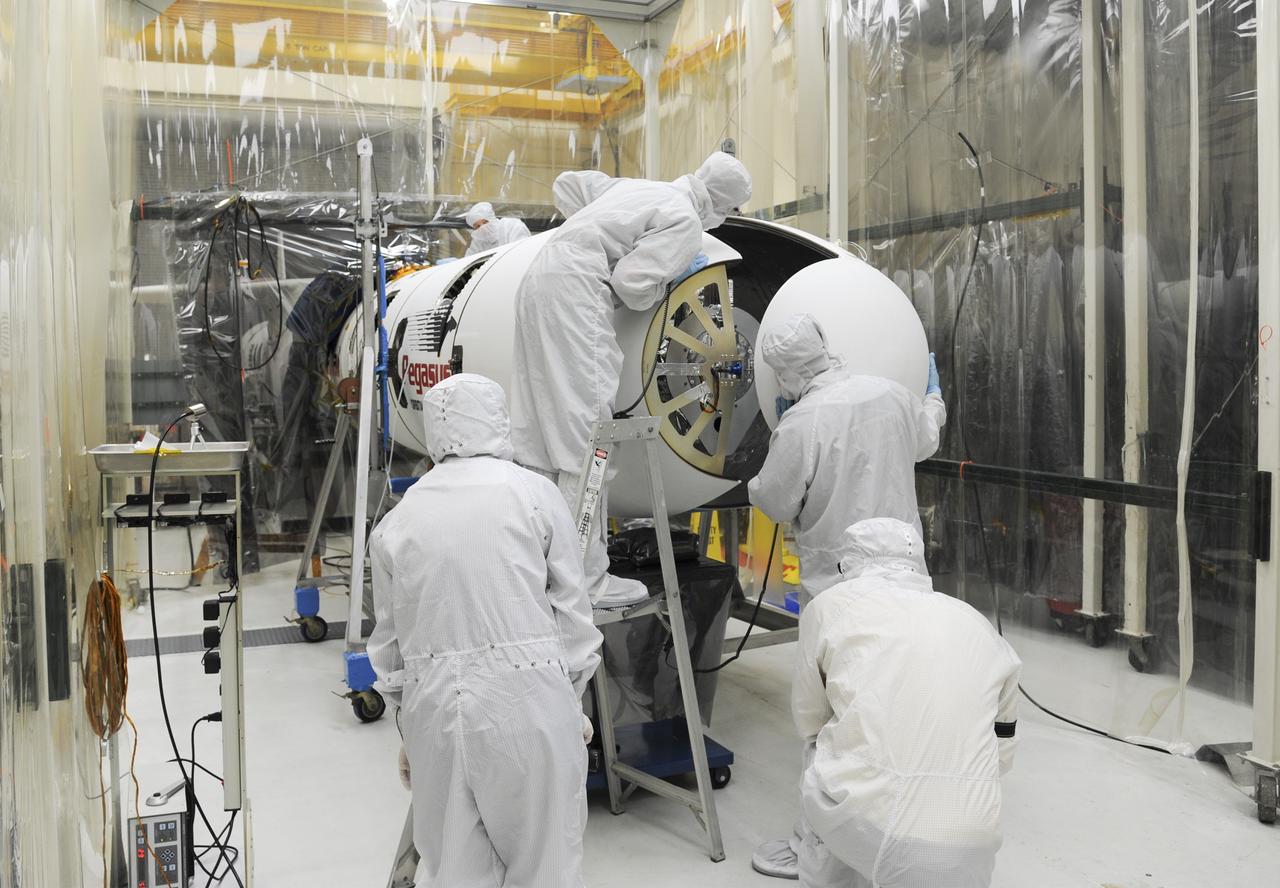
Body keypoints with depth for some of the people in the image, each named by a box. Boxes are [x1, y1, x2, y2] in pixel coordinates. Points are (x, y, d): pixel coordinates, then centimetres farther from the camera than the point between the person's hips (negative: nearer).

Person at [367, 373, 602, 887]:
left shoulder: (396, 521, 8)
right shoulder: (533, 493, 1)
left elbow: (389, 644, 13)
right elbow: (571, 612, 2)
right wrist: (573, 701, 15)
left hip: (435, 709, 3)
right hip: (528, 699, -2)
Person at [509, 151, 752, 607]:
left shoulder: (639, 188, 22)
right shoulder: (685, 222, -4)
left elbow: (568, 183, 31)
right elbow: (632, 283, -12)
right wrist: (676, 275, 6)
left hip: (539, 280, 10)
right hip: (573, 289, -10)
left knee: (540, 425, 10)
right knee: (584, 432, -10)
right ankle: (586, 579, -10)